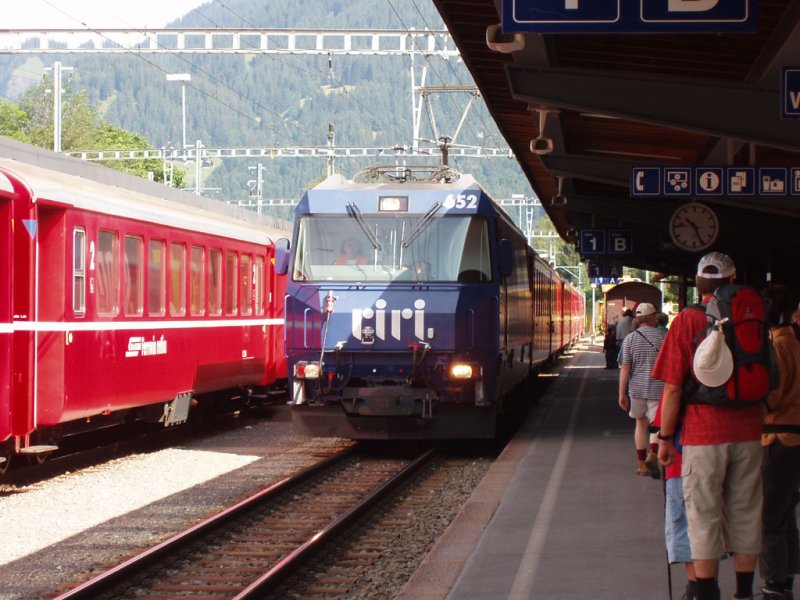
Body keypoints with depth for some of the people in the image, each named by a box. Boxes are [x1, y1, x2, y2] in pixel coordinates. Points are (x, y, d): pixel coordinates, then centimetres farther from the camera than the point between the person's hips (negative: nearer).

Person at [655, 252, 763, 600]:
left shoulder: (688, 321, -7)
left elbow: (672, 387, -9)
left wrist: (665, 436, -1)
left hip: (704, 435, -3)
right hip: (748, 433, 3)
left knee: (704, 518, 2)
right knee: (745, 515, 11)